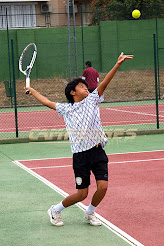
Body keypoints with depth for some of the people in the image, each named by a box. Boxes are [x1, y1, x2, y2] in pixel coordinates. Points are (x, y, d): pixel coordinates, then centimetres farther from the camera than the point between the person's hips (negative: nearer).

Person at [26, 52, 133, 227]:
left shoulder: (92, 100, 10)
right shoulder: (65, 108, 11)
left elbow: (104, 83, -2)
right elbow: (46, 102, 25)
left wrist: (118, 64, -14)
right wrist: (32, 91, 36)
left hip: (98, 151, 1)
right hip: (80, 155, -1)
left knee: (102, 187, -10)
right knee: (82, 194, -1)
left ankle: (89, 213, 19)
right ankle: (56, 210, 24)